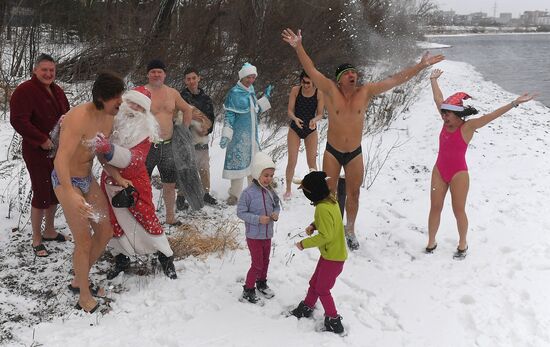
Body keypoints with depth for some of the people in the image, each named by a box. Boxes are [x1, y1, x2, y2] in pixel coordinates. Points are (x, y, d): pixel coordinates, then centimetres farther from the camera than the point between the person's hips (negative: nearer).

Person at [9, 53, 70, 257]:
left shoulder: (56, 90, 9)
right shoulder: (24, 91, -15)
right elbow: (18, 120, -23)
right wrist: (42, 140, -24)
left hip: (59, 151, 8)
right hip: (37, 152, -7)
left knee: (55, 191, 15)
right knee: (41, 194, -4)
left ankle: (49, 231, 33)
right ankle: (36, 239, 11)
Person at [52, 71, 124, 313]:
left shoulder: (108, 118, -2)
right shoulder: (79, 118, -28)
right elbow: (61, 160, -36)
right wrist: (71, 195, -48)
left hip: (88, 179, 8)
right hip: (67, 181, -8)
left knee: (105, 232, 9)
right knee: (84, 241, -6)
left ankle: (79, 281, 27)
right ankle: (85, 298, 10)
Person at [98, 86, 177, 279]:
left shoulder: (146, 131, -10)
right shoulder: (111, 121, -9)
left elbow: (135, 158, -25)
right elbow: (102, 156, -12)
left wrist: (110, 149, -42)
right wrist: (118, 178, -20)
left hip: (135, 182, -2)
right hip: (111, 182, 2)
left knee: (147, 219, -2)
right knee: (114, 222, 12)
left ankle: (166, 258, 16)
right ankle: (121, 259, 32)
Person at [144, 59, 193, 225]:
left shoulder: (172, 93, 9)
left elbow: (187, 109, 23)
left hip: (167, 145, 5)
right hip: (147, 146, -5)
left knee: (170, 183, 13)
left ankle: (170, 217, 27)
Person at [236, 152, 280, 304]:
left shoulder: (270, 191, -3)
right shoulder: (248, 193, -22)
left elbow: (276, 205, 13)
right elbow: (240, 212, -18)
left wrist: (276, 213, -10)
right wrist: (258, 219, -25)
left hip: (267, 234, 6)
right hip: (254, 236, -6)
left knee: (265, 261, 22)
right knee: (257, 264, 0)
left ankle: (262, 283, 45)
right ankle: (248, 291, 17)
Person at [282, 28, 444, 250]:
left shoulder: (365, 92, -6)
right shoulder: (331, 91, -12)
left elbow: (395, 80, -7)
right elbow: (311, 70, -21)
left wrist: (421, 66, -10)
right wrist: (298, 47, -34)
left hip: (355, 154, 2)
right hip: (332, 152, -2)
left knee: (353, 194, 14)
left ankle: (350, 231, 33)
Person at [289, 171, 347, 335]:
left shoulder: (322, 208, -29)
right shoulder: (331, 199, 0)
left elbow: (325, 236, -29)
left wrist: (304, 244, -19)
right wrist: (313, 225, 1)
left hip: (333, 257, -9)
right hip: (331, 252, 9)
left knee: (322, 289, 7)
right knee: (314, 282, 23)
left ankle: (334, 321, 19)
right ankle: (306, 308, 41)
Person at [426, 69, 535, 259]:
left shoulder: (468, 126, -15)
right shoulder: (447, 122, 0)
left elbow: (491, 115, -25)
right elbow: (438, 98, 11)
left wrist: (515, 103, -33)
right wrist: (433, 79, 21)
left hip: (458, 174, -5)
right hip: (439, 171, 5)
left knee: (459, 211, 7)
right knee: (435, 208, 9)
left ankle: (463, 244, 27)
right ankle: (431, 243, 22)